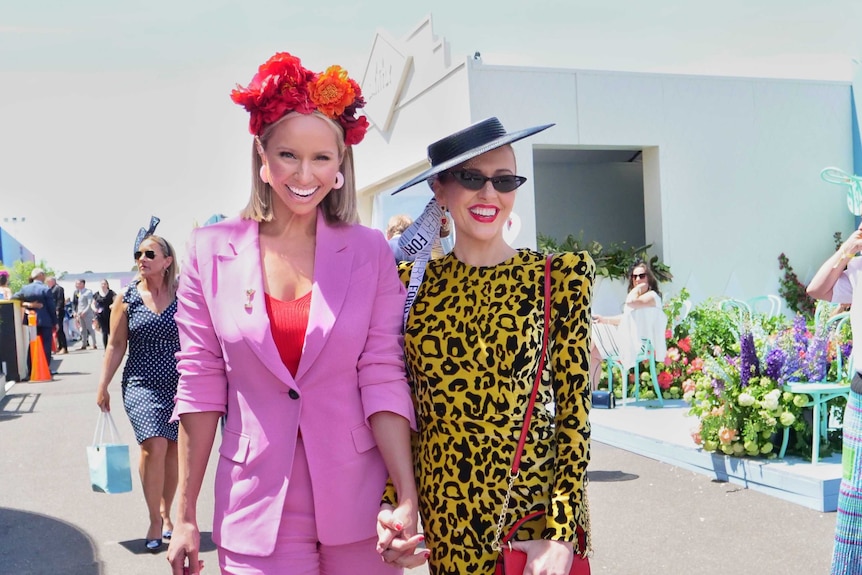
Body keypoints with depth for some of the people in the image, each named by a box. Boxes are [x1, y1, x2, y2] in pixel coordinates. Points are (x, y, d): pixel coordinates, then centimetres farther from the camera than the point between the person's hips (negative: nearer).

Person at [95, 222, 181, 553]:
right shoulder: (127, 299, 0)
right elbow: (116, 346, 4)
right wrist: (102, 386, 2)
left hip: (179, 385, 1)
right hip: (142, 385, -1)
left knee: (173, 450, 8)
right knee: (155, 445, -17)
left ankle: (166, 512, 29)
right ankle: (155, 519, 0)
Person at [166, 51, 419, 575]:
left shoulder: (370, 252, -2)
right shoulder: (212, 251, -2)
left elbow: (384, 380, -5)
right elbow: (200, 388, 0)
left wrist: (408, 500, -13)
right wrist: (185, 515, 0)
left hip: (358, 507, 1)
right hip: (258, 507, 0)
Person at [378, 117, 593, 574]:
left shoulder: (559, 278, -6)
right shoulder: (412, 281, 0)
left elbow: (574, 413, -7)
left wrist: (562, 536, -12)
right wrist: (388, 504, -4)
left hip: (535, 512, -2)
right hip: (442, 515, 2)